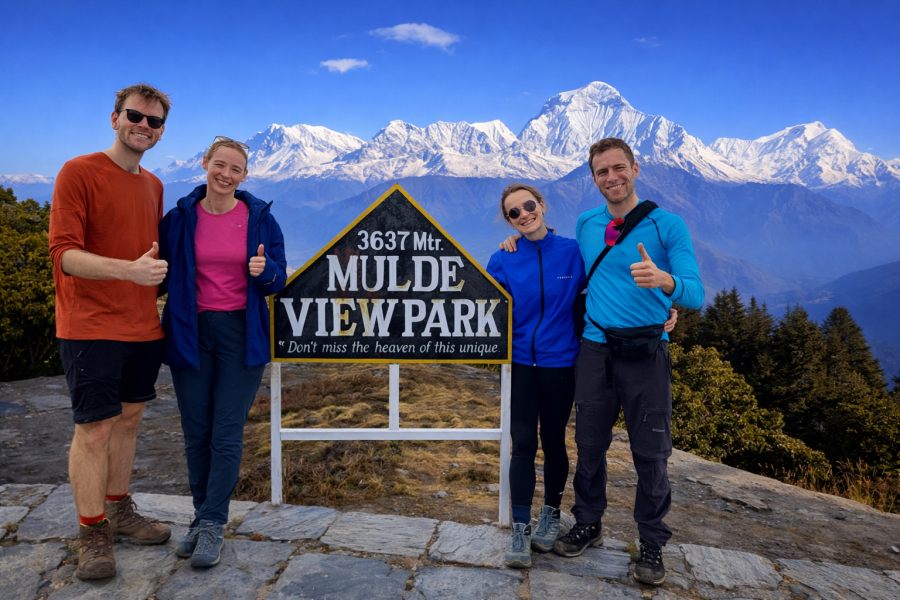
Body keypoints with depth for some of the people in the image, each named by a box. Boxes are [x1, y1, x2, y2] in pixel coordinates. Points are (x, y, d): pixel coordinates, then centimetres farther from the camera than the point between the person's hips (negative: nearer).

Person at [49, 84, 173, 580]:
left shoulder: (154, 186, 14)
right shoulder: (78, 173, -7)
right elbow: (64, 254, -16)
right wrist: (129, 270, -29)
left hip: (142, 327, 7)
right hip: (91, 328, -6)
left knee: (128, 419, 14)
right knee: (94, 429, -2)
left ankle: (119, 511, 29)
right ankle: (93, 535, 13)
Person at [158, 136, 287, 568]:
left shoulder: (260, 218, 2)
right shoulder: (180, 218, 3)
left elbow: (277, 280, 3)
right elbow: (162, 275, 10)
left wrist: (264, 271, -18)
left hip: (241, 334, -1)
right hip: (191, 334, 2)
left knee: (226, 434, -1)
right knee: (196, 433, 8)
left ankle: (212, 525, 11)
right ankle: (203, 519, 24)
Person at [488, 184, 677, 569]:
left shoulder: (573, 252, -3)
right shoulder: (503, 260, -1)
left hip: (560, 363, 0)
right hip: (520, 364, 0)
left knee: (553, 442, 11)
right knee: (523, 444, -2)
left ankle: (551, 515, 33)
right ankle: (520, 529, 9)